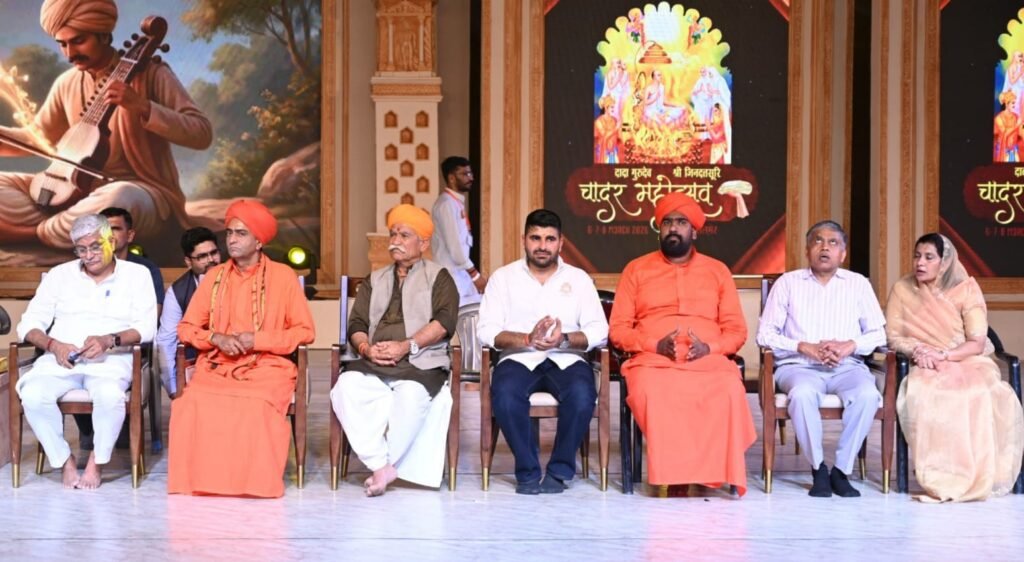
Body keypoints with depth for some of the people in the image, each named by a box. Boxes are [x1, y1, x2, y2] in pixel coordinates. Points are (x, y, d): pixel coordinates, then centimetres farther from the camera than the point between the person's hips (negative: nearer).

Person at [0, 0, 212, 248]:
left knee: (116, 199, -42)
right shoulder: (67, 83, 9)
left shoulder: (149, 73, -8)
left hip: (143, 192, -6)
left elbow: (202, 134, -16)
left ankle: (34, 233, -19)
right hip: (79, 190, 6)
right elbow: (38, 137, 24)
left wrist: (141, 107, -28)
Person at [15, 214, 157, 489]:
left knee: (109, 394, -37)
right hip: (60, 359, 2)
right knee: (32, 394, -30)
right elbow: (29, 324, 9)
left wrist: (109, 340, -19)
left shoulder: (136, 274, 10)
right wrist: (53, 346, -12)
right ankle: (65, 461, -10)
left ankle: (97, 462, -11)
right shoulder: (59, 275, 15)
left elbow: (146, 327, -1)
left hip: (111, 360, -2)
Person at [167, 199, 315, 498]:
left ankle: (256, 481, -18)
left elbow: (305, 331, 0)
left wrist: (256, 340, -11)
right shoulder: (214, 276, 12)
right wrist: (217, 338, -10)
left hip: (266, 367, -3)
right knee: (190, 405, -30)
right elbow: (186, 327, 11)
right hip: (216, 367, 3)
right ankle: (203, 478, -16)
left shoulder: (283, 276, 3)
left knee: (257, 409, -36)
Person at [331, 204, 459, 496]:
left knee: (411, 395, -37)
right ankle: (381, 465, -27)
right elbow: (356, 324, 17)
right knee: (346, 387, -29)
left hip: (421, 364, -4)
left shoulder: (438, 277, 14)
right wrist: (366, 348, -6)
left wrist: (406, 346, -14)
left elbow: (445, 321, -3)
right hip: (373, 364, 4)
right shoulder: (374, 280, 28)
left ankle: (385, 466, -20)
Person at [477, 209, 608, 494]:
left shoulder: (579, 278, 13)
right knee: (505, 393, -34)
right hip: (519, 359, 0)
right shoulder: (503, 277, 10)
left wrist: (565, 340, -18)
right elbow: (486, 330, -1)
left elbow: (599, 331, 1)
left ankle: (559, 471, -14)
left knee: (582, 394, -33)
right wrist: (528, 339, -18)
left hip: (566, 359, 1)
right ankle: (527, 471, -16)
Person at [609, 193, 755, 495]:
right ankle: (671, 473, -25)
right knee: (649, 391, -38)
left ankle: (717, 470, -20)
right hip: (652, 359, -1)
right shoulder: (636, 269, 15)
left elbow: (737, 330, 13)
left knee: (731, 391, -35)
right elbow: (618, 329, 9)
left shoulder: (718, 271, 18)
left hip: (708, 359, 1)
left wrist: (708, 348, -9)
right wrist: (656, 345, -10)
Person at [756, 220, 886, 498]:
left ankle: (841, 470, -19)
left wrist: (850, 345, -11)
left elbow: (878, 333, 10)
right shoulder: (788, 283, 10)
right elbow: (765, 334, 3)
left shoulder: (858, 284, 16)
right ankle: (818, 469, -19)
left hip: (847, 365, 2)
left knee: (867, 394, -32)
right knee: (803, 393, -36)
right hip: (799, 365, -1)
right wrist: (805, 347, -11)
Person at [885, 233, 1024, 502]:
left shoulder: (966, 288, 0)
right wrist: (916, 350, -16)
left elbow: (977, 344, -4)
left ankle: (979, 477, -25)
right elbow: (893, 337, 4)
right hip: (926, 368, 1)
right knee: (920, 397, -37)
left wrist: (943, 354, -19)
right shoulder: (902, 290, 5)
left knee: (983, 397, -36)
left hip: (968, 363, 0)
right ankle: (941, 478, -30)